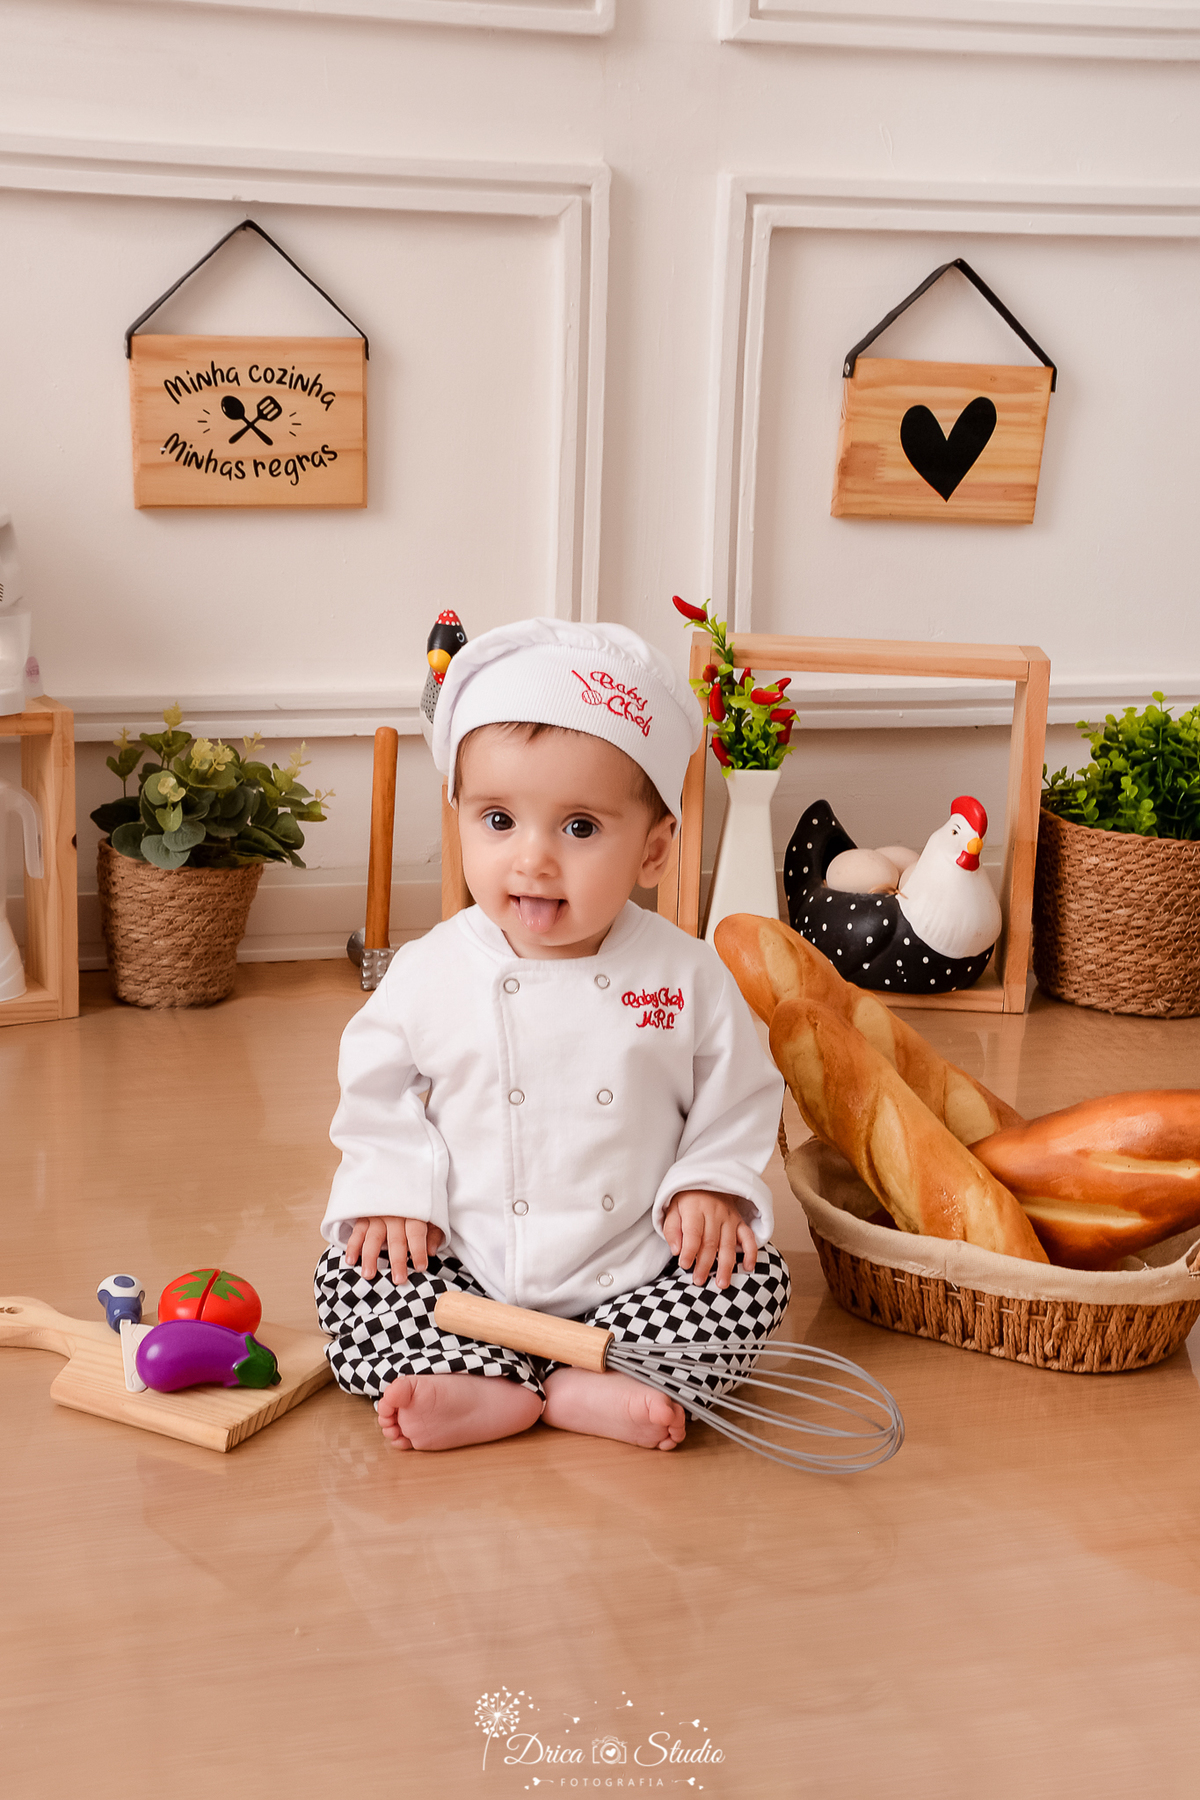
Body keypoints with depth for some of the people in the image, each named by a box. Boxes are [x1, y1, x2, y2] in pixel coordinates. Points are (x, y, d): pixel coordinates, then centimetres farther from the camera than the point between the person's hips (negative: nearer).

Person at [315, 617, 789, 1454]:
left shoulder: (687, 977, -8)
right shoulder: (430, 974, -7)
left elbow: (738, 1099, 3)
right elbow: (378, 1094, 4)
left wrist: (710, 1186, -11)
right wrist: (393, 1192, -10)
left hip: (637, 1271, 0)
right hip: (466, 1271, 0)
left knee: (755, 1281, -18)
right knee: (349, 1280, -16)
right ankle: (580, 1392, -26)